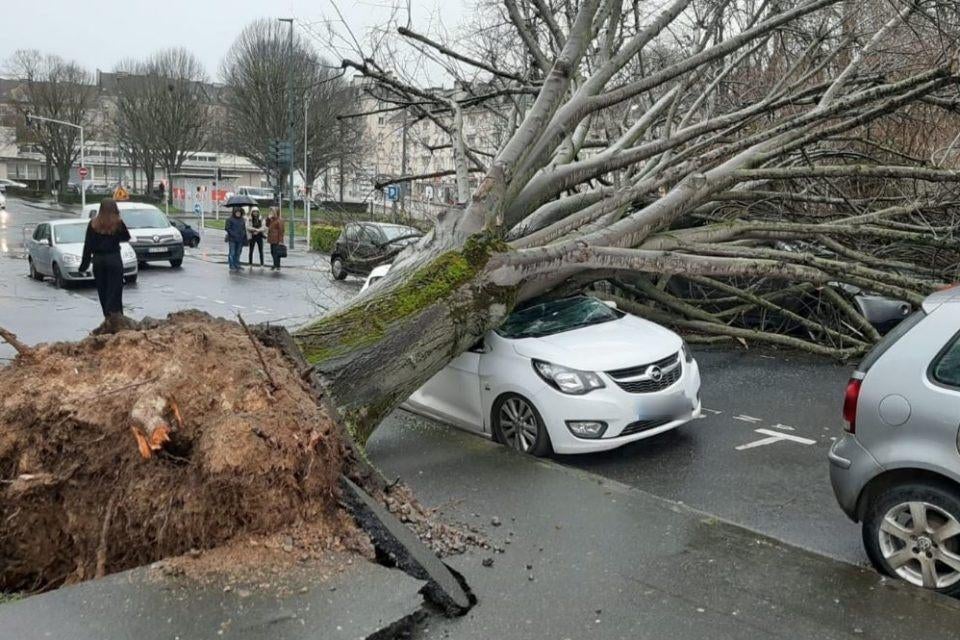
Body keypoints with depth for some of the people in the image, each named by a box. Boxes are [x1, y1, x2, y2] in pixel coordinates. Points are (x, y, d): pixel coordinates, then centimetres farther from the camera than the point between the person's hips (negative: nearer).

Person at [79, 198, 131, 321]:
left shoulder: (93, 223, 0)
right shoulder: (117, 223, -8)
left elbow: (88, 245, 1)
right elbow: (126, 237, 7)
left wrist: (84, 264, 6)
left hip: (97, 260, 3)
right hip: (114, 259, -3)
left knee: (102, 288, 12)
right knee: (114, 287, 2)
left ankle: (108, 315, 15)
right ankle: (114, 312, -8)